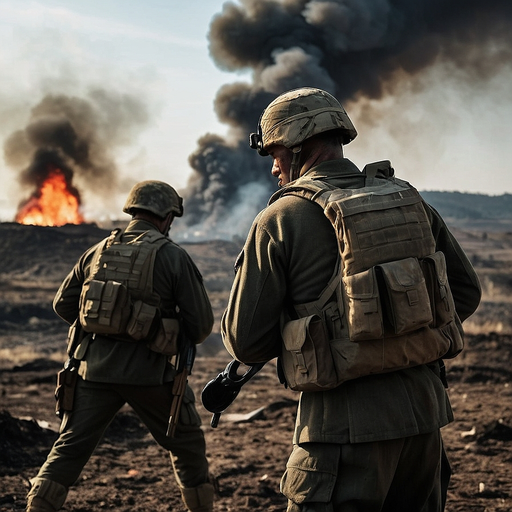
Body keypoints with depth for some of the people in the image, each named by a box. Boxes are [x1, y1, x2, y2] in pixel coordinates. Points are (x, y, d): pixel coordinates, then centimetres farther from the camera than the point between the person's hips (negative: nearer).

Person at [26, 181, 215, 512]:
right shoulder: (173, 256, -5)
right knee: (188, 447, 15)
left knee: (69, 449, 11)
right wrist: (178, 338, 16)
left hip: (95, 367, 4)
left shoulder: (98, 251, 7)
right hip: (148, 373, -3)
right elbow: (202, 324, -5)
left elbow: (63, 304, 15)